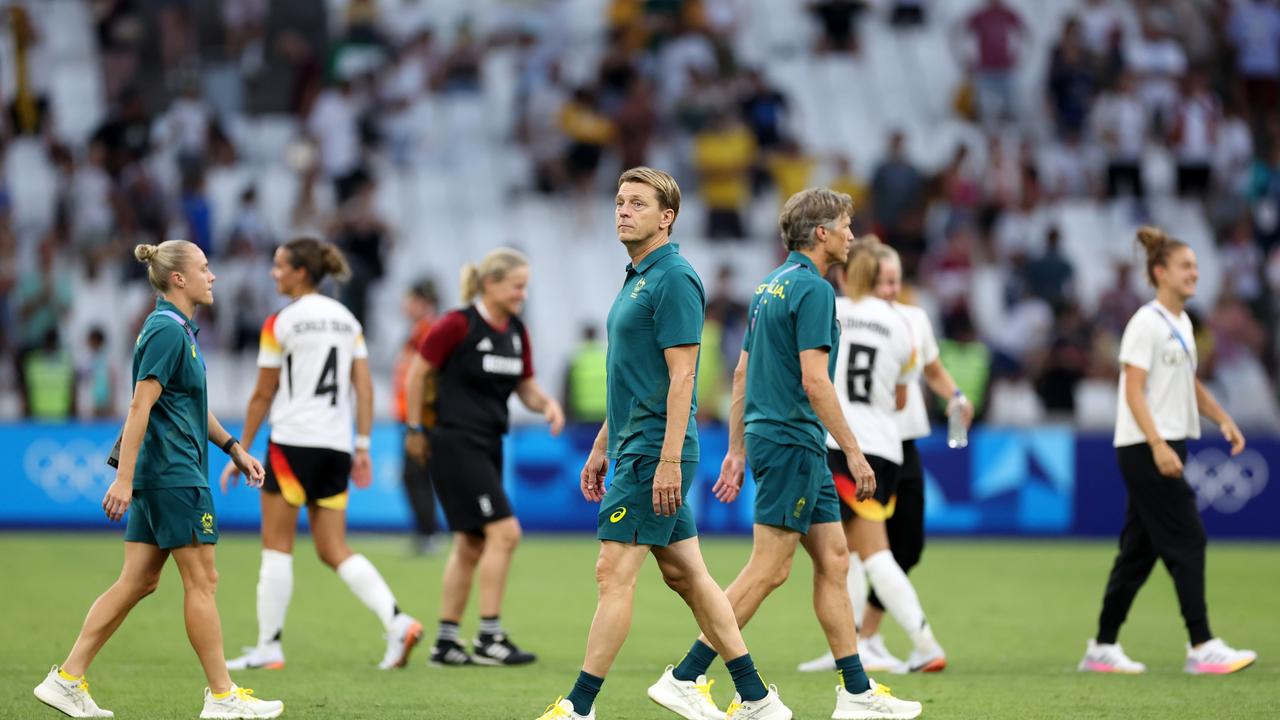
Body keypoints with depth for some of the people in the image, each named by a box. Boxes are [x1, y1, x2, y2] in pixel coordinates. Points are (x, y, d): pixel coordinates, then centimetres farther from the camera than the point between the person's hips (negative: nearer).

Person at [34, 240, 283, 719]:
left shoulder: (179, 329, 17)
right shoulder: (167, 332, -14)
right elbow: (141, 406, -20)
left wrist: (234, 449, 26)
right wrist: (124, 478, -25)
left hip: (160, 476, 10)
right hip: (174, 476, -10)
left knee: (138, 581, 8)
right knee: (202, 580, -3)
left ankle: (67, 679, 7)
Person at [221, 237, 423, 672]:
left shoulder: (280, 323, -6)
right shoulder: (346, 319, 12)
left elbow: (263, 396, -2)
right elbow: (364, 387, 7)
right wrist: (362, 447, 9)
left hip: (293, 442, -6)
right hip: (336, 446, 6)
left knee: (277, 546, 3)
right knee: (334, 550, 8)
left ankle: (269, 647, 3)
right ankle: (397, 622, -9)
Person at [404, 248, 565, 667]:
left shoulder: (517, 333, 8)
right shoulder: (458, 326, -13)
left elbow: (526, 387, 15)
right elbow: (417, 374, -6)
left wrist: (547, 404, -6)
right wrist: (415, 429, -1)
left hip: (489, 445, 8)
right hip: (456, 444, -8)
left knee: (471, 546, 9)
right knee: (504, 531, -14)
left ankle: (446, 642, 16)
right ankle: (489, 638, -9)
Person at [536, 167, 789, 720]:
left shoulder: (675, 279, -13)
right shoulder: (637, 278, 17)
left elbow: (681, 374, -18)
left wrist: (669, 460, -22)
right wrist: (601, 447, 24)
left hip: (654, 455, -10)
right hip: (632, 448, 10)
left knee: (614, 573, -10)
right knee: (685, 575, 11)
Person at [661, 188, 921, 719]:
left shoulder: (772, 285, 16)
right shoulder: (812, 288, -13)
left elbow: (742, 373, 19)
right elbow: (814, 380, -20)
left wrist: (736, 450, 22)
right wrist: (854, 452, -16)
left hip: (768, 436, 10)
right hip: (791, 442, -10)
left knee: (833, 559, 10)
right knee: (768, 570, -8)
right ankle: (687, 676, -8)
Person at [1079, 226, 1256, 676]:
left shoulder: (1182, 323, 16)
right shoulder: (1147, 323, -12)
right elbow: (1134, 391, -18)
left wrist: (1223, 420, 15)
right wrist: (1157, 445, -26)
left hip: (1166, 449, 9)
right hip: (1146, 449, -9)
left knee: (1139, 550, 10)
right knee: (1187, 542, -11)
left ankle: (1103, 648, 14)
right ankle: (1202, 647, -10)